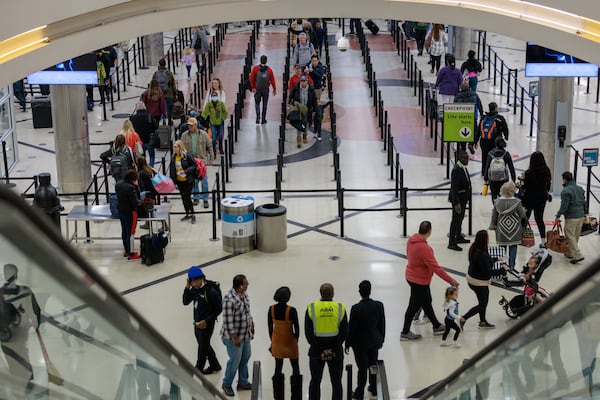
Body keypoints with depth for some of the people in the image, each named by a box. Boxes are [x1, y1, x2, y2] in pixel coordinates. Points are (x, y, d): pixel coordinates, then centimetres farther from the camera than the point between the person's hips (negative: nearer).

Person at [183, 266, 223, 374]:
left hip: (206, 324, -8)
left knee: (203, 347, 6)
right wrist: (187, 288, -12)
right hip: (197, 322, 8)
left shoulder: (211, 291, -24)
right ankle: (215, 365, 41)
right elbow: (185, 302, 2)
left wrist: (206, 321, -21)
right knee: (204, 345, 22)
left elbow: (219, 309, -17)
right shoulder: (195, 288, -3)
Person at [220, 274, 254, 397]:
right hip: (234, 336, -9)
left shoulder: (244, 294, -1)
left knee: (245, 358, 19)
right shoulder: (229, 299, -28)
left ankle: (243, 383, 36)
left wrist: (251, 323, 19)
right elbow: (228, 320, -25)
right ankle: (226, 384, 24)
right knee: (235, 361, 3)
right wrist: (234, 337, -22)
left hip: (246, 334, 9)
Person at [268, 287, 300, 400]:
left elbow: (270, 327, 0)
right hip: (290, 341, -4)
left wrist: (272, 341, 13)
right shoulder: (292, 311, -21)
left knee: (278, 368, 14)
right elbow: (297, 328, -13)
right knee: (295, 368, 11)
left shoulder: (271, 309, -10)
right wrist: (296, 341, 4)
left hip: (277, 341, 4)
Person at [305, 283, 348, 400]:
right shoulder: (340, 308, -3)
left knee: (315, 381, 10)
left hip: (316, 351, 0)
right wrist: (332, 349, -6)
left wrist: (320, 350, -6)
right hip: (336, 351, 0)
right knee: (336, 382, 7)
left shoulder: (311, 308, -4)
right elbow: (344, 332, -6)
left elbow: (308, 333, -7)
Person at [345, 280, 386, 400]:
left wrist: (347, 344, -2)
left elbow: (351, 327, -15)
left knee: (362, 368, 6)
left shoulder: (356, 308, -23)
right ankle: (374, 388, 34)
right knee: (373, 365, 19)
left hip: (360, 342, -4)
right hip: (375, 340, 4)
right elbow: (382, 325, 0)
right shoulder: (379, 305, -11)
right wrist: (381, 339, 15)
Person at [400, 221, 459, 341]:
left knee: (427, 303, 22)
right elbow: (435, 267, -29)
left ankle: (437, 326, 37)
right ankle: (405, 333, 19)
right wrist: (450, 280, -21)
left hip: (412, 276, 9)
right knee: (414, 307, 6)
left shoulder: (411, 240, -5)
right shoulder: (424, 248, -32)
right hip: (420, 281, -9)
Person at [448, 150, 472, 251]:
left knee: (460, 218, 22)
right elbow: (454, 187, -27)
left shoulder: (463, 168, 6)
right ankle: (451, 242, 2)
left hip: (463, 198, 10)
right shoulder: (456, 170, -24)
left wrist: (467, 197, 18)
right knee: (456, 219, -4)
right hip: (457, 198, -10)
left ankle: (458, 237, 37)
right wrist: (456, 203, -29)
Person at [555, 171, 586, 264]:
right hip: (581, 216, 8)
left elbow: (564, 206, -18)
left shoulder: (566, 191, -14)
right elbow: (583, 202, 18)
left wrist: (558, 216, -12)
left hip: (571, 217, -8)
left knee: (570, 236, -3)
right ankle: (570, 253, 26)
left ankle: (578, 255, -9)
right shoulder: (580, 188, 12)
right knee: (576, 236, 14)